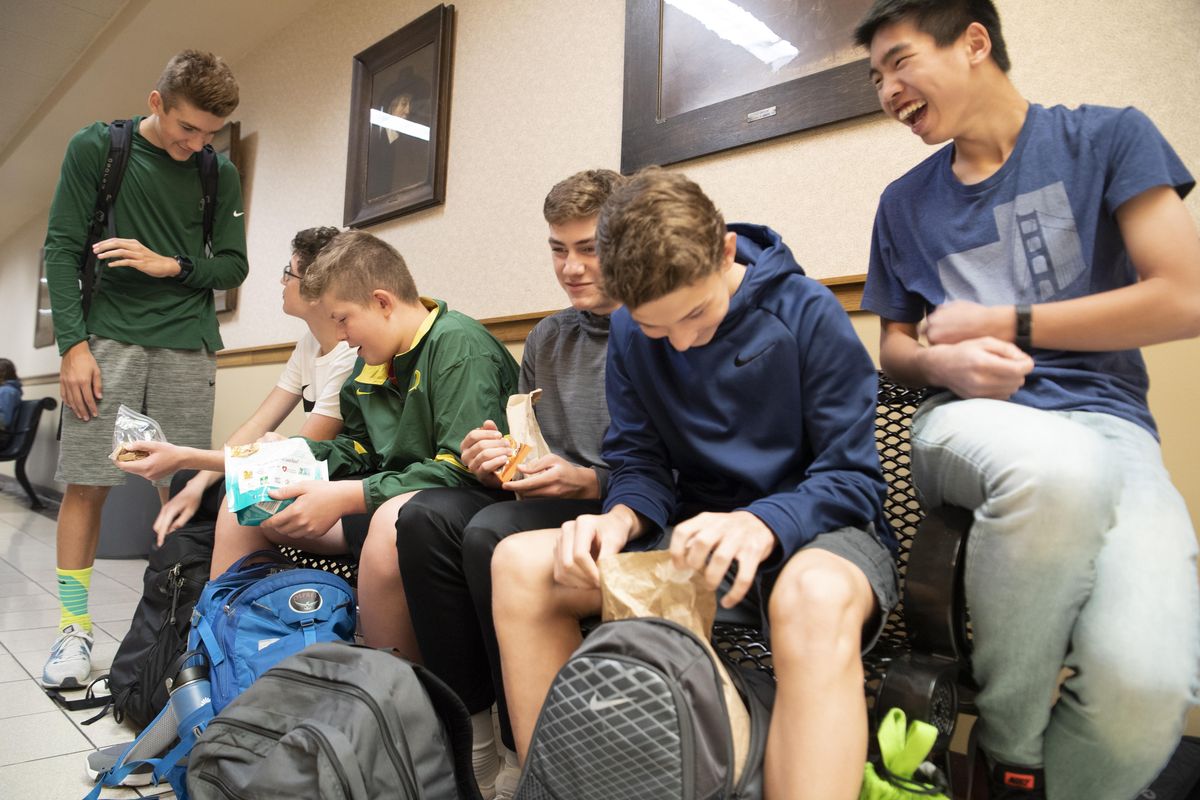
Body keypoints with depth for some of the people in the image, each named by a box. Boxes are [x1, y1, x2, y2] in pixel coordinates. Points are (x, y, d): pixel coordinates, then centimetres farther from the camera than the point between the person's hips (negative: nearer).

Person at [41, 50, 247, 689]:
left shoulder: (219, 174, 10)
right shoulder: (94, 148, 5)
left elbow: (232, 266, 11)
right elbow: (62, 248, 1)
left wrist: (170, 265, -7)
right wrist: (73, 344, -7)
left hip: (187, 347, 1)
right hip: (106, 339, -1)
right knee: (86, 483, -2)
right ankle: (74, 629, 11)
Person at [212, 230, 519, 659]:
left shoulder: (459, 345, -17)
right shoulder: (372, 360, 10)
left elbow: (463, 468, -25)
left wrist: (346, 496, -24)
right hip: (386, 499, 9)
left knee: (393, 518, -41)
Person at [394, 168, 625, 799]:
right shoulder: (546, 338, 17)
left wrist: (588, 481, -21)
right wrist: (492, 461, -2)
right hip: (545, 503, 7)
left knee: (492, 531, -29)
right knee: (426, 515, -15)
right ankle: (472, 729, -8)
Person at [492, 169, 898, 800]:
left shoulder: (806, 311, -11)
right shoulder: (629, 334, 2)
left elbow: (854, 477, -11)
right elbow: (642, 466, 5)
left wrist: (763, 524, -30)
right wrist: (620, 518, -18)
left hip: (810, 531, -3)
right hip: (698, 532, 4)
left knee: (816, 597, -42)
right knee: (519, 565, -14)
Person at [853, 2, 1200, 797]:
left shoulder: (1108, 137, 6)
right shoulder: (905, 203, 14)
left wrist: (997, 323, -2)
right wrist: (943, 363, -5)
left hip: (1106, 420, -1)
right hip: (972, 424, 1)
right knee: (1058, 467, -39)